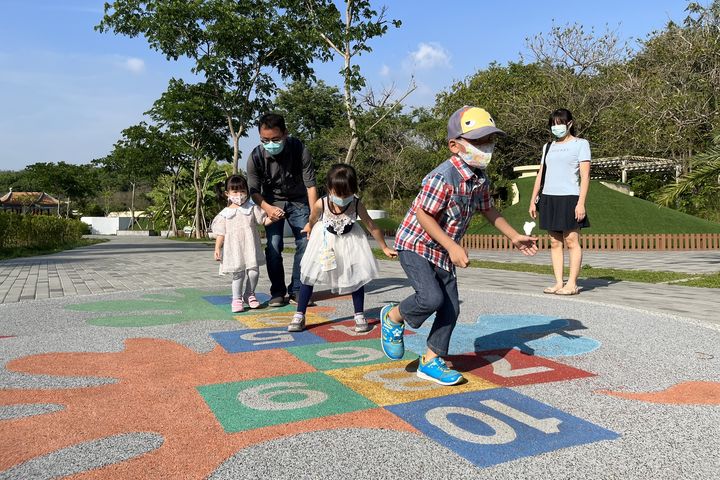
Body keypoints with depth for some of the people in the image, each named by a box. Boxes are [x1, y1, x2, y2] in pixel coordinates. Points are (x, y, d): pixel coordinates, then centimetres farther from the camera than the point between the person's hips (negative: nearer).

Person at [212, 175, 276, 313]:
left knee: (254, 271, -4)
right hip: (234, 249, -1)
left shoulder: (252, 208, 8)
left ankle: (249, 294, 20)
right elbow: (221, 233, 5)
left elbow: (264, 221, 5)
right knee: (238, 273, 0)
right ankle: (237, 299, 17)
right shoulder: (225, 213, 6)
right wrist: (217, 249, -3)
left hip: (250, 247, 1)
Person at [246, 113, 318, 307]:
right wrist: (267, 208, -36)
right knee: (273, 246, -11)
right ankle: (277, 292, 3)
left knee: (305, 242, -8)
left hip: (298, 200, 0)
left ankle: (296, 290, 4)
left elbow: (310, 184, -22)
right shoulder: (255, 157, -24)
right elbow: (254, 190, -16)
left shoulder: (299, 150, -26)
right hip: (272, 202, 0)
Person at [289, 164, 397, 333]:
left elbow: (372, 226, -12)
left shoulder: (357, 205, -26)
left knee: (356, 275, 2)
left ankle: (360, 315, 19)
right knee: (309, 275, -2)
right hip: (325, 241, 0)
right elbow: (312, 221, -3)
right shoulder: (320, 204, -28)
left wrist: (385, 248, -5)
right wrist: (309, 229, 18)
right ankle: (299, 316, 8)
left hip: (349, 241, 1)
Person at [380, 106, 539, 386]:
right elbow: (423, 214, -25)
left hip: (443, 252, 8)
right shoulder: (443, 177, -26)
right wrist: (452, 246, -29)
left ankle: (431, 362, 21)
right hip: (415, 245, -8)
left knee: (450, 308, 6)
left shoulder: (481, 179, 1)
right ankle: (393, 317, 9)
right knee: (431, 298, -23)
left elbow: (487, 210, 18)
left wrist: (514, 237, 21)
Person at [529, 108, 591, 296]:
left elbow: (585, 175, -4)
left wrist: (581, 203, -13)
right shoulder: (548, 147, 19)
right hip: (548, 198, 5)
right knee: (555, 242, 5)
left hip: (569, 198, -5)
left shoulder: (580, 144, 4)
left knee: (571, 241, -5)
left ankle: (572, 284, -1)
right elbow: (541, 175, 18)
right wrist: (533, 200, 11)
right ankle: (558, 283, 8)